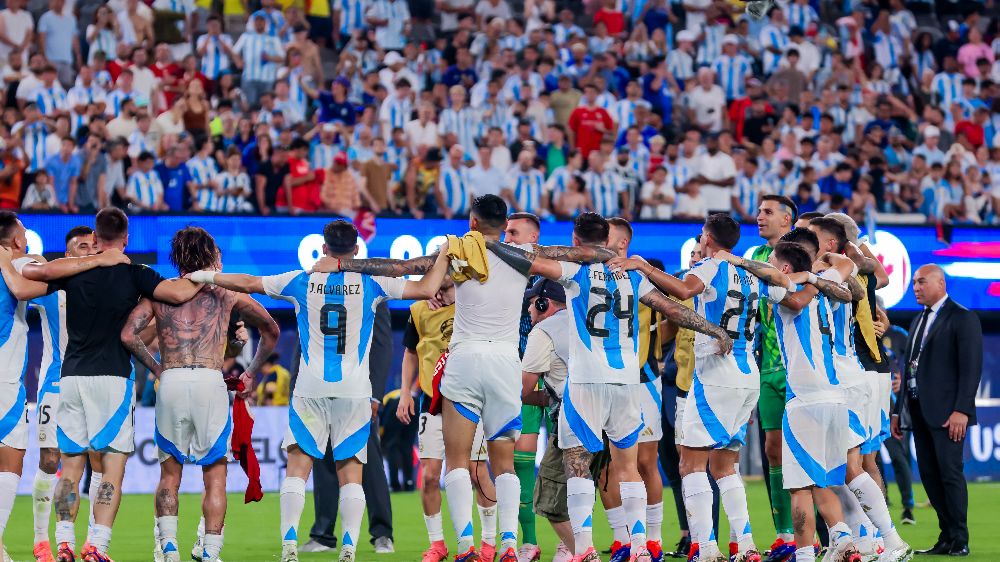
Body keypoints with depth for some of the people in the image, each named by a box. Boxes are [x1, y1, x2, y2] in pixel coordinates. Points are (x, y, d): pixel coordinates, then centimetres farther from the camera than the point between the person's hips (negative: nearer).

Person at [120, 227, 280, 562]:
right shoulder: (226, 292, 15)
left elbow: (128, 335, 2)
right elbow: (271, 331, 24)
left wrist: (156, 368, 13)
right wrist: (251, 373, 32)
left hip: (171, 383, 1)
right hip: (210, 383, -1)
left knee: (170, 473, 13)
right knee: (215, 474, 7)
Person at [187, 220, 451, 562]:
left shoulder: (303, 282, 3)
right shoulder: (371, 284, 0)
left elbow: (248, 283, 10)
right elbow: (426, 290, 0)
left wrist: (204, 276, 22)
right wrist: (444, 255, 15)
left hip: (310, 389, 0)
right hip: (355, 392, 0)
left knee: (298, 466, 0)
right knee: (350, 471, 2)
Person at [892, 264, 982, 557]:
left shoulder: (963, 318, -5)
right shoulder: (918, 321, 20)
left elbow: (971, 368, -12)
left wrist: (961, 411, -20)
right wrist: (899, 410, 16)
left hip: (947, 412, -8)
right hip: (920, 411, 8)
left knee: (950, 472, -9)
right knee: (929, 474, 4)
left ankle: (960, 541, -5)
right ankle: (947, 538, 8)